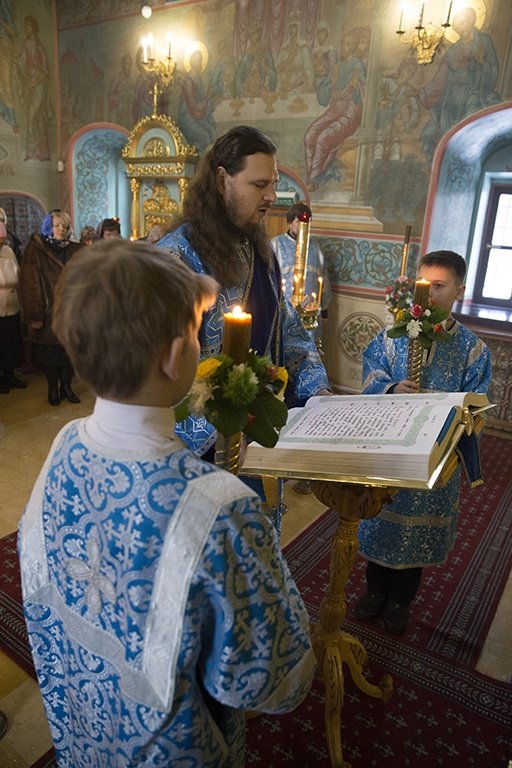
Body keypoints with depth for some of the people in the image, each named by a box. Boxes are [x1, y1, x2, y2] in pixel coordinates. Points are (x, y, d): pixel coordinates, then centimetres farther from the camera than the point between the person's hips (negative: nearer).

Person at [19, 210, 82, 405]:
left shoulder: (75, 250, 7)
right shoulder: (35, 250, -6)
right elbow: (29, 284, -10)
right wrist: (34, 315, -15)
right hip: (47, 311, -3)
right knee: (49, 352, 7)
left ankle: (66, 387, 23)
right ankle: (53, 389, 22)